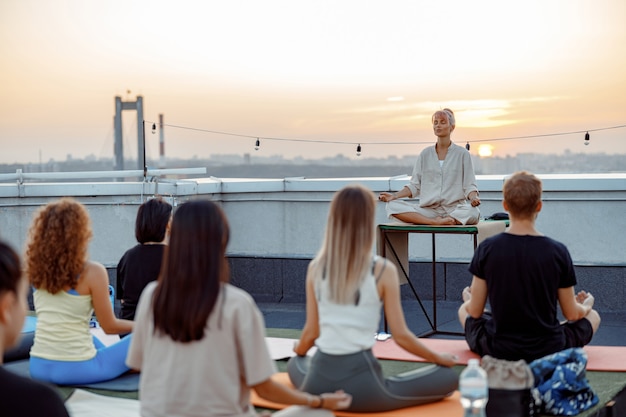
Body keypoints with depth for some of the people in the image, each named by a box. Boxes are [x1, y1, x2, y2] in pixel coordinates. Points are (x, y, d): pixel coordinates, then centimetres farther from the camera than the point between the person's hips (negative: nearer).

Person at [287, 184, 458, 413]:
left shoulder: (316, 267, 2)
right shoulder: (383, 270, -9)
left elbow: (311, 331, 9)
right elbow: (401, 336, -5)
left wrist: (299, 350, 32)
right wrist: (440, 358, 13)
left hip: (318, 383, 5)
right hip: (359, 381, -4)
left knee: (295, 362, 40)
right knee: (448, 377, 6)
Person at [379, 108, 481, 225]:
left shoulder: (462, 154, 7)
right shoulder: (425, 154, 14)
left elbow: (469, 185, 4)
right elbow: (414, 185, 12)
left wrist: (474, 198, -19)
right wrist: (394, 195, -4)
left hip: (455, 209, -2)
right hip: (428, 210, 2)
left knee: (472, 212, -38)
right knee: (392, 205, -23)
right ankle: (435, 221, -32)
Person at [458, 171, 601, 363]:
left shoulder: (487, 248, -12)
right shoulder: (557, 251, -13)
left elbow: (475, 311, -4)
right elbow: (572, 314, -3)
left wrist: (468, 300, 20)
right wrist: (586, 305, 21)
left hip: (496, 350, 1)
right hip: (549, 350, -1)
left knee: (464, 310, 29)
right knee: (593, 316, 26)